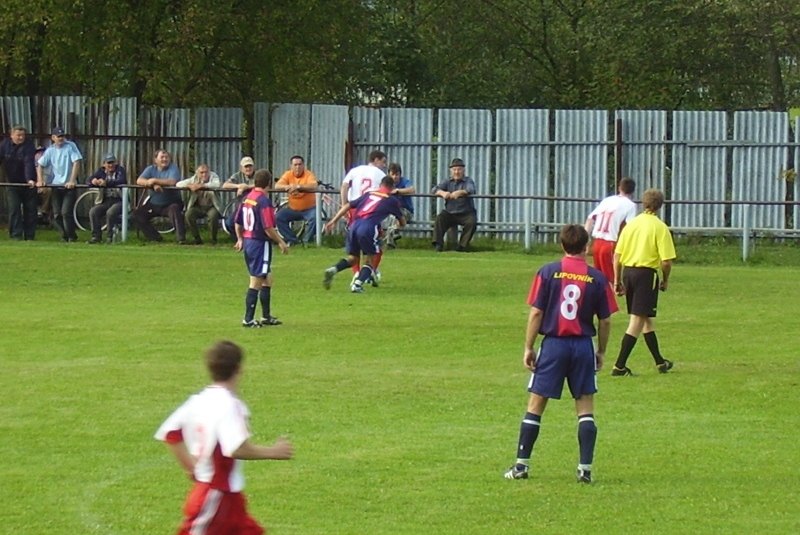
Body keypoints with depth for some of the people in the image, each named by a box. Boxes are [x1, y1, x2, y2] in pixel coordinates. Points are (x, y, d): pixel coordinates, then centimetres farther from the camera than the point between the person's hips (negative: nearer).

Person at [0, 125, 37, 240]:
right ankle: (16, 236, -8)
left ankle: (29, 236, 10)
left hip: (28, 183, -1)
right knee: (14, 209, -8)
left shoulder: (29, 145, -12)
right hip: (12, 183, 1)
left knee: (30, 210, 2)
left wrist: (30, 179, -36)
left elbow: (29, 163, -23)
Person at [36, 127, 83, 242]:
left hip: (69, 186, -4)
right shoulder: (50, 150, 6)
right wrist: (40, 180, -2)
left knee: (66, 212, -14)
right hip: (55, 186, 4)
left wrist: (72, 181, -20)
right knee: (57, 214, 3)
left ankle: (72, 237, -1)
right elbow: (40, 165, 12)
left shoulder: (70, 146, -5)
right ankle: (64, 236, 16)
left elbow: (76, 163, -12)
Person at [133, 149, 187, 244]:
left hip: (170, 203, -5)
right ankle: (154, 237, 0)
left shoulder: (173, 168, -9)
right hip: (154, 204, 5)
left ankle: (181, 238, -33)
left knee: (174, 209, -35)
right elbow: (139, 180, -13)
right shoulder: (151, 169, 2)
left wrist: (154, 181, -24)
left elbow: (172, 182, -29)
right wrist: (154, 185, -30)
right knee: (137, 214, -9)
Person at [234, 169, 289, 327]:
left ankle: (266, 316, 26)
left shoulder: (247, 198, 7)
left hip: (248, 242, 9)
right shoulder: (264, 201, -18)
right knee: (256, 283, -2)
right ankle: (248, 319, 0)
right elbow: (268, 228, -21)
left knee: (267, 280, 19)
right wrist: (281, 242, -9)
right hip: (260, 244, -9)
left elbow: (238, 222, 15)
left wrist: (240, 239, 29)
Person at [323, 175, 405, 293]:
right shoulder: (392, 200, 16)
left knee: (352, 258, 20)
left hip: (354, 225, 4)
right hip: (368, 227, -4)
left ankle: (333, 270, -6)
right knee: (369, 259, 11)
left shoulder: (369, 194, 26)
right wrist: (400, 223, 51)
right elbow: (402, 221, 27)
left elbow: (347, 206, 21)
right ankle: (358, 284, -12)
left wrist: (333, 221, 24)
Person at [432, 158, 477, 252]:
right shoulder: (447, 182, 10)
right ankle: (438, 245, -27)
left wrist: (460, 193, -43)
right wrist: (443, 193, -33)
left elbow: (471, 190, -20)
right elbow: (435, 189, -7)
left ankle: (462, 246, -23)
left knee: (471, 222, -30)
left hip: (466, 213, -2)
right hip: (449, 212, 2)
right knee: (439, 219, -25)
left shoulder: (468, 181, 3)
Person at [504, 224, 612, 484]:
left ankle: (521, 464, 8)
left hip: (554, 345, -1)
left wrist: (528, 347, 3)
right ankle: (585, 468, 2)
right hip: (583, 346, 1)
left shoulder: (548, 272, -3)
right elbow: (605, 321, 3)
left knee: (536, 404, 7)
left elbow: (536, 313, -4)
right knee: (585, 407, 7)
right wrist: (601, 352, 16)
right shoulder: (597, 278, -1)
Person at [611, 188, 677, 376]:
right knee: (637, 321, -4)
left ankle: (660, 362, 32)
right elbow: (666, 261, -13)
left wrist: (617, 281, 16)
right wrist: (665, 280, 3)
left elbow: (617, 256, 8)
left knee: (647, 319, 19)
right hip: (646, 274, -6)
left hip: (628, 272, 6)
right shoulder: (660, 227, -8)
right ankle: (620, 366, -9)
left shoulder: (631, 225, 8)